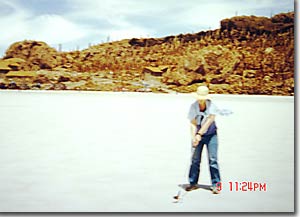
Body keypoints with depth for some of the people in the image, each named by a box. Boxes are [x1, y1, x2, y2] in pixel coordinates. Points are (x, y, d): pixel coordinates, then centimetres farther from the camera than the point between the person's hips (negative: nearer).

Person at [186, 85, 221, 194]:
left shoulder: (212, 106, -16)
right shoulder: (193, 106, -11)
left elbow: (209, 121, -25)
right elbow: (193, 123, -14)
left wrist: (199, 134, -32)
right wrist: (194, 137, -27)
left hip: (211, 135, -2)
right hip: (197, 134, 2)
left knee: (213, 159, -8)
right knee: (195, 159, 3)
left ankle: (215, 185, -3)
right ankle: (193, 183, 15)